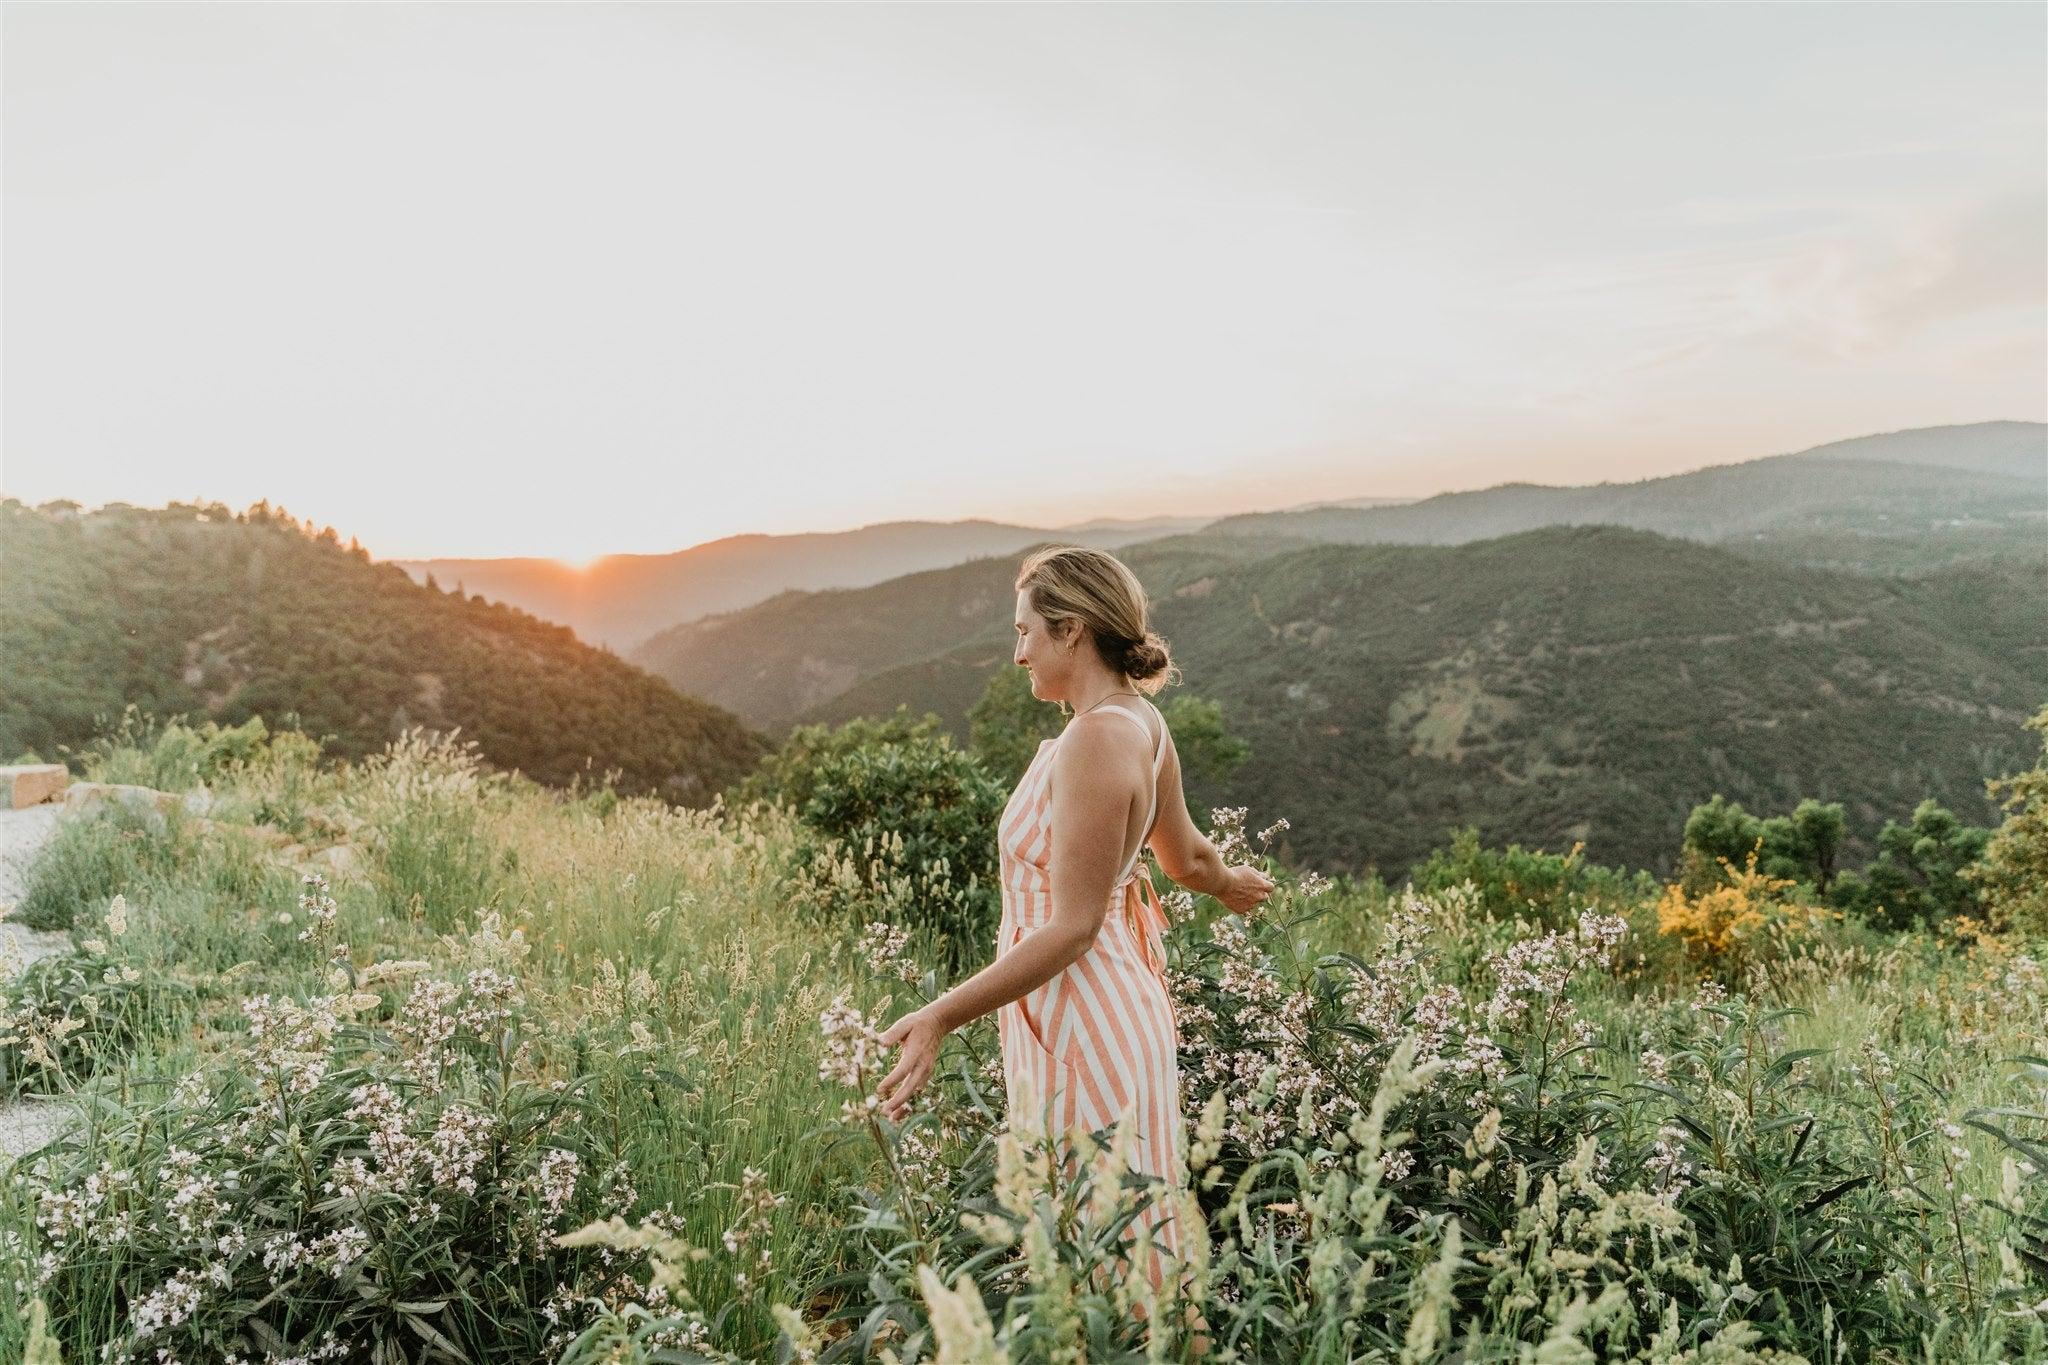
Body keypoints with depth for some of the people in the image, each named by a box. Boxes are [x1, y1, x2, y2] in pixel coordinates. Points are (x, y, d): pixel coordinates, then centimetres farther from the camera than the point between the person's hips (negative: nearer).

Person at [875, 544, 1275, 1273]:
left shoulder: (1096, 739, -22)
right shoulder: (1140, 724, 6)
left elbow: (1071, 927, -23)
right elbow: (1188, 859, 20)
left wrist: (940, 1017, -25)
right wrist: (1231, 883, 42)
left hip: (1082, 1023, -10)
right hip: (1109, 1001, 10)